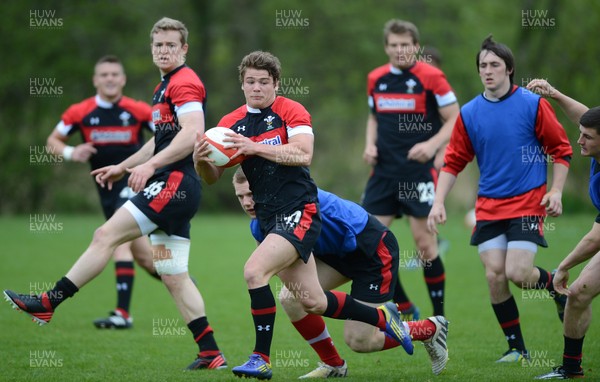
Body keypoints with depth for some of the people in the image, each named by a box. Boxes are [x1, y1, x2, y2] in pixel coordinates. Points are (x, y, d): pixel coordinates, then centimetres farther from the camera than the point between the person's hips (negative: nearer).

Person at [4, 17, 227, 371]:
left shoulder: (184, 82, -9)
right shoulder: (165, 86, 23)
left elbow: (193, 134, -23)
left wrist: (150, 165, -29)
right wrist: (123, 167, 33)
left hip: (175, 183, -11)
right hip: (171, 188, 11)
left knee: (106, 235, -11)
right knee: (174, 277, 7)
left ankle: (48, 303, -7)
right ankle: (211, 354, 5)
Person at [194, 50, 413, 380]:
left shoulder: (290, 111, -4)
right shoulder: (231, 123, 10)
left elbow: (303, 154, -19)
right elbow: (212, 177, 8)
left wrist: (255, 147, -26)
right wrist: (200, 160, -14)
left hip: (299, 213, -6)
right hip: (268, 218, 6)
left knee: (254, 270, -25)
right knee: (314, 303, 7)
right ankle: (382, 317, 30)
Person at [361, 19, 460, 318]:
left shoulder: (431, 77, -8)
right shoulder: (376, 79, 8)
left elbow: (455, 120, -5)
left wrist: (432, 144, -20)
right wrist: (370, 144, 4)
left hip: (419, 170, -5)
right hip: (384, 169, 5)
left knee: (423, 239, -5)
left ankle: (439, 315, 9)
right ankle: (404, 308, 13)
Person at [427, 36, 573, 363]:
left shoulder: (533, 104, -5)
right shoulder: (469, 113, 3)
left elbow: (561, 149, 1)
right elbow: (453, 161, 9)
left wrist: (556, 192, -8)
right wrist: (438, 202, 0)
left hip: (528, 202, -3)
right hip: (488, 207, 3)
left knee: (517, 273, -14)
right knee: (494, 275, -5)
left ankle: (556, 286, 20)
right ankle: (516, 348, 10)